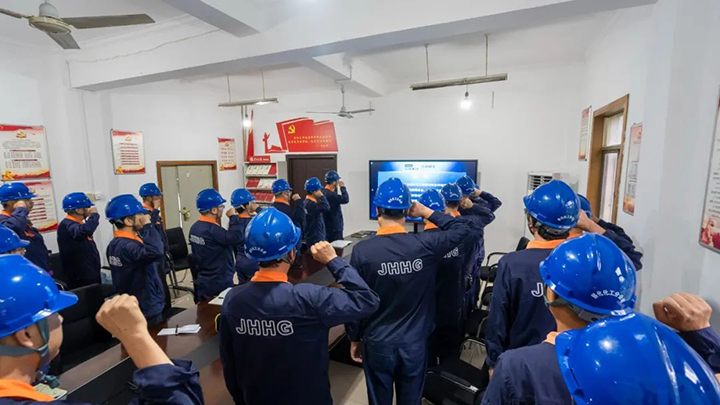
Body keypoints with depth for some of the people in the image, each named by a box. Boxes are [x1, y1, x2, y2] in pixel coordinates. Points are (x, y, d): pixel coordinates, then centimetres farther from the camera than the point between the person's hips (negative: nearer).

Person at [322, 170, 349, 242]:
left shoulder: (324, 192, 8)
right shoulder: (330, 194, -24)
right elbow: (345, 200, -29)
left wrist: (336, 189, 10)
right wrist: (342, 187, -17)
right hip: (334, 228, -10)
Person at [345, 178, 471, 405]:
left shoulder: (362, 250, -18)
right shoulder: (425, 245, -16)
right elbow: (462, 229, 2)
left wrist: (354, 339, 5)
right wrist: (426, 213, 1)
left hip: (378, 343, -1)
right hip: (415, 342, 1)